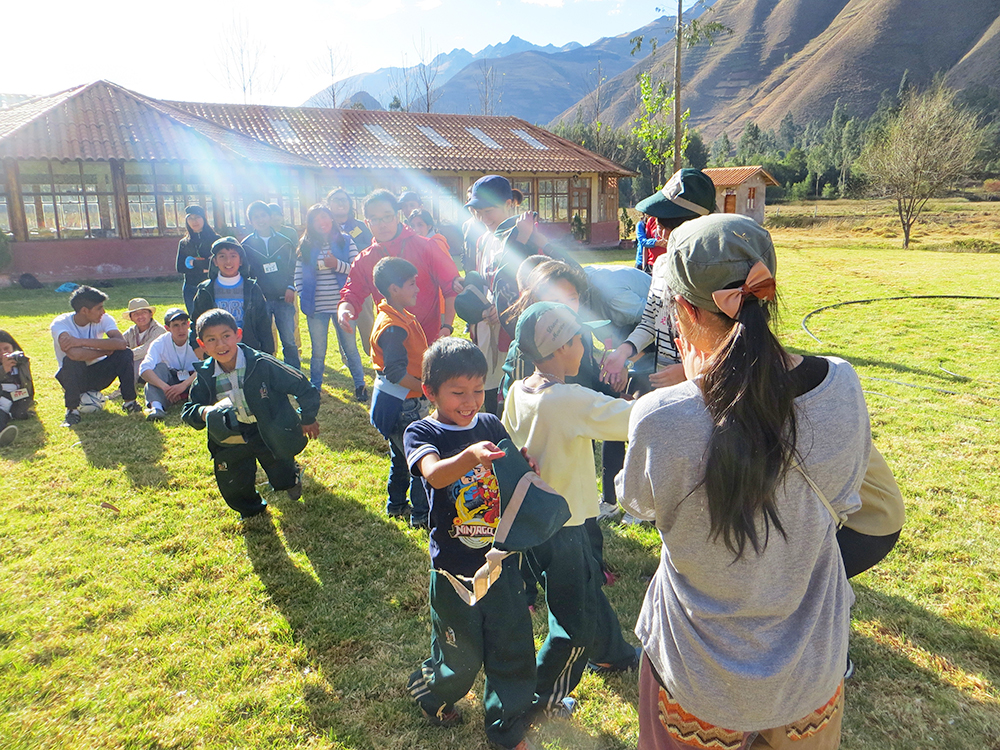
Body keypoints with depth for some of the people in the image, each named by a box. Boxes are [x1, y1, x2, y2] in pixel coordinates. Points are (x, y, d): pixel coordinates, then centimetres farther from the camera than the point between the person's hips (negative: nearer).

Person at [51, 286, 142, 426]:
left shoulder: (104, 319, -11)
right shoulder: (60, 323, -20)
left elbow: (121, 343, -31)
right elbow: (74, 354, -38)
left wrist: (82, 341, -34)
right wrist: (106, 350, -24)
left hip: (98, 375, 2)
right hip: (74, 377, -2)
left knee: (125, 353, -22)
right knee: (71, 360, -35)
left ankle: (129, 401, -11)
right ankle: (72, 410, -20)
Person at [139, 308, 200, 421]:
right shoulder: (160, 343, -12)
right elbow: (144, 369, -26)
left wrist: (184, 385, -40)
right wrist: (165, 387, -43)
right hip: (172, 381, 1)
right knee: (160, 367, -27)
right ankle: (156, 406, -45)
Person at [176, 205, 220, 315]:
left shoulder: (216, 239, 4)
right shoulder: (183, 243, 13)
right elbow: (179, 268, 3)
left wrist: (194, 262, -9)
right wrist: (203, 268, -9)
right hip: (191, 290, 3)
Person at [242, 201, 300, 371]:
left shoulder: (285, 242, 7)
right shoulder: (246, 245, 5)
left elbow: (294, 268, 10)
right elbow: (244, 272, 7)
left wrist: (291, 287, -4)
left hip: (284, 299, 0)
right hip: (260, 299, 0)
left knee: (289, 340, -1)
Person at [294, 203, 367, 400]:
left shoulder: (344, 241, 1)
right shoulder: (306, 246, 6)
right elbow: (299, 274, 8)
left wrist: (337, 264, -18)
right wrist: (303, 296, -3)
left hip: (341, 304, -1)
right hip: (316, 307, 1)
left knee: (350, 347, 9)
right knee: (318, 352, 11)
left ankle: (359, 384, 24)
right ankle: (314, 387, 26)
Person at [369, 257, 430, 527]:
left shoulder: (400, 317, 8)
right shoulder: (393, 326, -24)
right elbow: (396, 373, -27)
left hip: (400, 403, 10)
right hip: (401, 406, -10)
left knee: (401, 457, 23)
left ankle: (396, 505, 38)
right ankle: (421, 515, 14)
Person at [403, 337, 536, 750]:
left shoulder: (492, 426, 0)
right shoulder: (422, 433, -12)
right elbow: (433, 472, -33)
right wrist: (469, 456, -52)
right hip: (454, 569, -3)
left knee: (513, 650, 12)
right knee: (461, 657, 13)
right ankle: (429, 689, 47)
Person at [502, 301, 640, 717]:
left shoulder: (518, 391, -4)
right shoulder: (572, 401, -29)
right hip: (561, 528, -8)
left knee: (589, 583, 30)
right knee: (573, 622, 13)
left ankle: (611, 653, 53)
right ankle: (543, 697, 31)